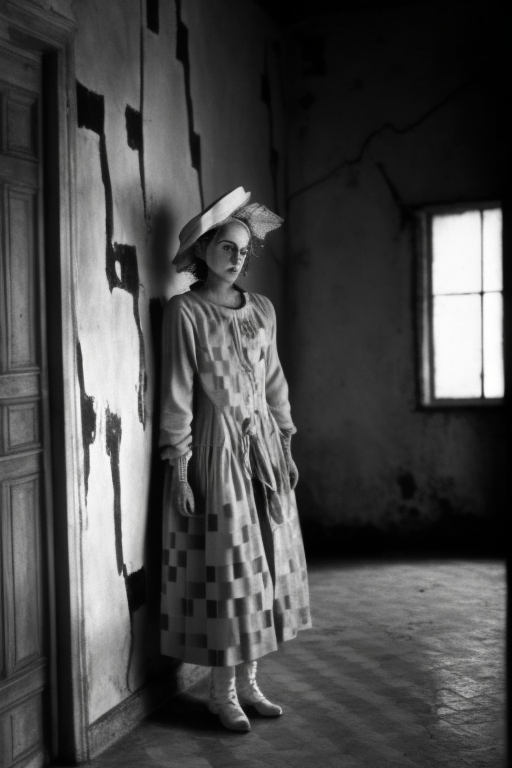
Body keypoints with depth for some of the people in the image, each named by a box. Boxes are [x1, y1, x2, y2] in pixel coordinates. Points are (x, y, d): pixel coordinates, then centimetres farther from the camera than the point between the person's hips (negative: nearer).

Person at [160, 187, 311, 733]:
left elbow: (275, 384, 14)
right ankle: (222, 689, 12)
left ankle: (248, 680, 21)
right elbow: (177, 394, -10)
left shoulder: (261, 309, 10)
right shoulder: (185, 311, -7)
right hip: (216, 448, -6)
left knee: (265, 562, 8)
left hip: (263, 448, 6)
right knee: (227, 565, -2)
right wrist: (179, 467, -13)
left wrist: (286, 447, 12)